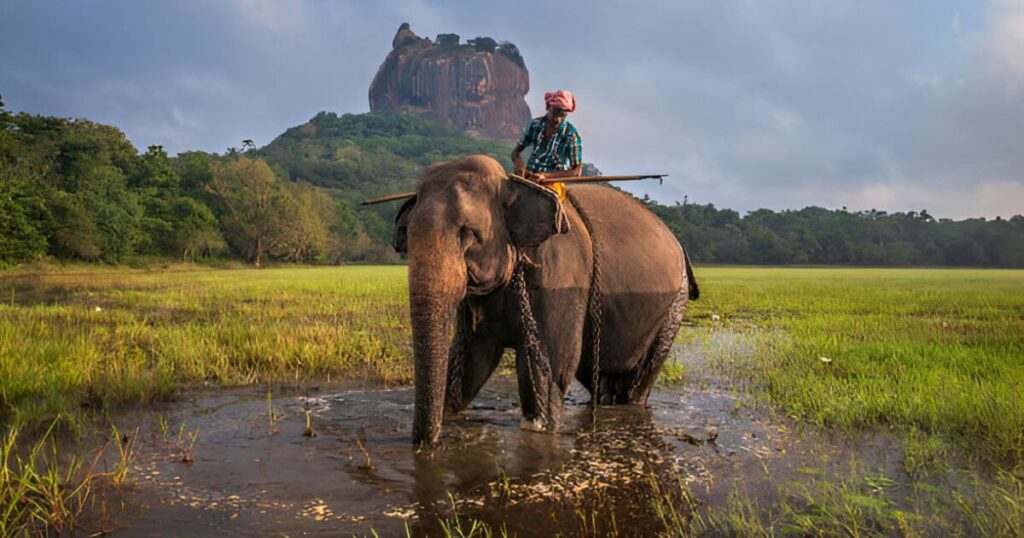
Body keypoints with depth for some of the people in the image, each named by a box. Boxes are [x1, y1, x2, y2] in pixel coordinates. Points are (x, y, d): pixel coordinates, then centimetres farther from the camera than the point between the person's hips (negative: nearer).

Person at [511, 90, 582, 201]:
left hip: (552, 182, -4)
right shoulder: (535, 124, 3)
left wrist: (546, 175, -19)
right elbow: (516, 151, 11)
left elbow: (577, 171, -10)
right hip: (528, 176, 4)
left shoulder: (571, 134, -9)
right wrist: (519, 165, -14)